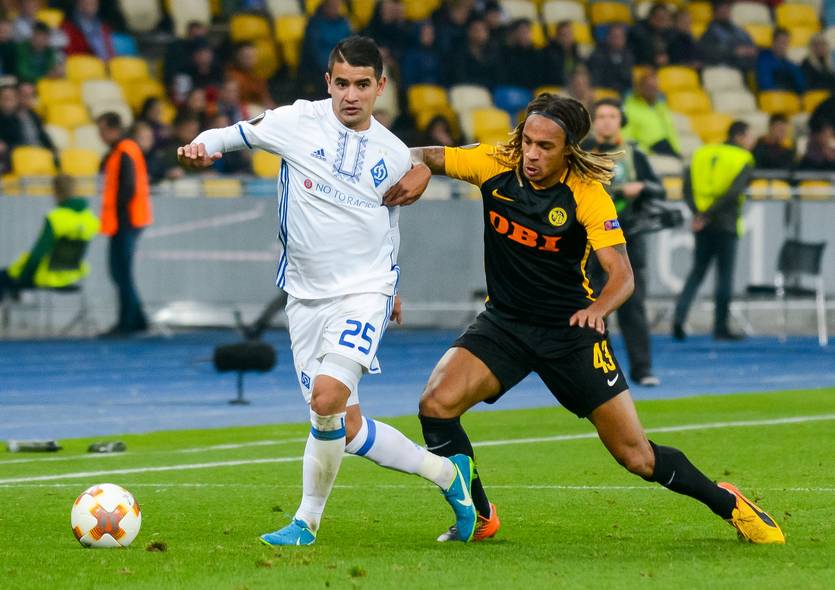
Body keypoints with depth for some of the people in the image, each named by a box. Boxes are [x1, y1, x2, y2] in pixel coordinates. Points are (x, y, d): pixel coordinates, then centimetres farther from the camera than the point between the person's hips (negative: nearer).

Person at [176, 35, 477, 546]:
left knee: (328, 397, -24)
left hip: (363, 293, -2)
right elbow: (233, 136, 5)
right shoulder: (298, 122, -3)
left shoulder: (395, 156, 4)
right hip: (306, 295, 2)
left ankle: (308, 520, -8)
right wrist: (202, 147, -17)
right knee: (345, 426, 3)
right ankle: (446, 473, 24)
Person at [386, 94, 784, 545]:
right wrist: (419, 169, -27)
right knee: (436, 404, -21)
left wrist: (598, 308, -44)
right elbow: (422, 157, -2)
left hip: (570, 329, -3)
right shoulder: (494, 166, -10)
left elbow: (621, 274, -22)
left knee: (636, 455, -3)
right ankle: (480, 518, -1)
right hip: (504, 322, 3)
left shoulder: (588, 195, -17)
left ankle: (730, 506, 22)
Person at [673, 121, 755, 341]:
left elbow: (687, 187, 1)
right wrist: (709, 214, -16)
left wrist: (698, 212, -5)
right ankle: (721, 327, 7)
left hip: (703, 225, 5)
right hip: (726, 224, -5)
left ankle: (679, 316, -4)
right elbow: (733, 192, -19)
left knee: (697, 272, 12)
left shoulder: (702, 154, 11)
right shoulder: (743, 161, -5)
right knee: (725, 275, 4)